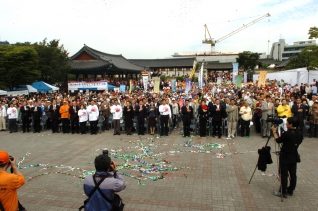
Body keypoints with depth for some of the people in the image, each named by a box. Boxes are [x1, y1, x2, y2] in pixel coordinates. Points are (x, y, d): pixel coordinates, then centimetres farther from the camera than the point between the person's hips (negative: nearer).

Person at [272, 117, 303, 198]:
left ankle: (283, 192, 8)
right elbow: (299, 142, 13)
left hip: (285, 157, -7)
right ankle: (290, 190, 27)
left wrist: (274, 131, 5)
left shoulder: (287, 134, -22)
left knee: (284, 175, 2)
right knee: (293, 174, 15)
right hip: (294, 156, 7)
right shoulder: (300, 134, -2)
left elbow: (278, 140, -8)